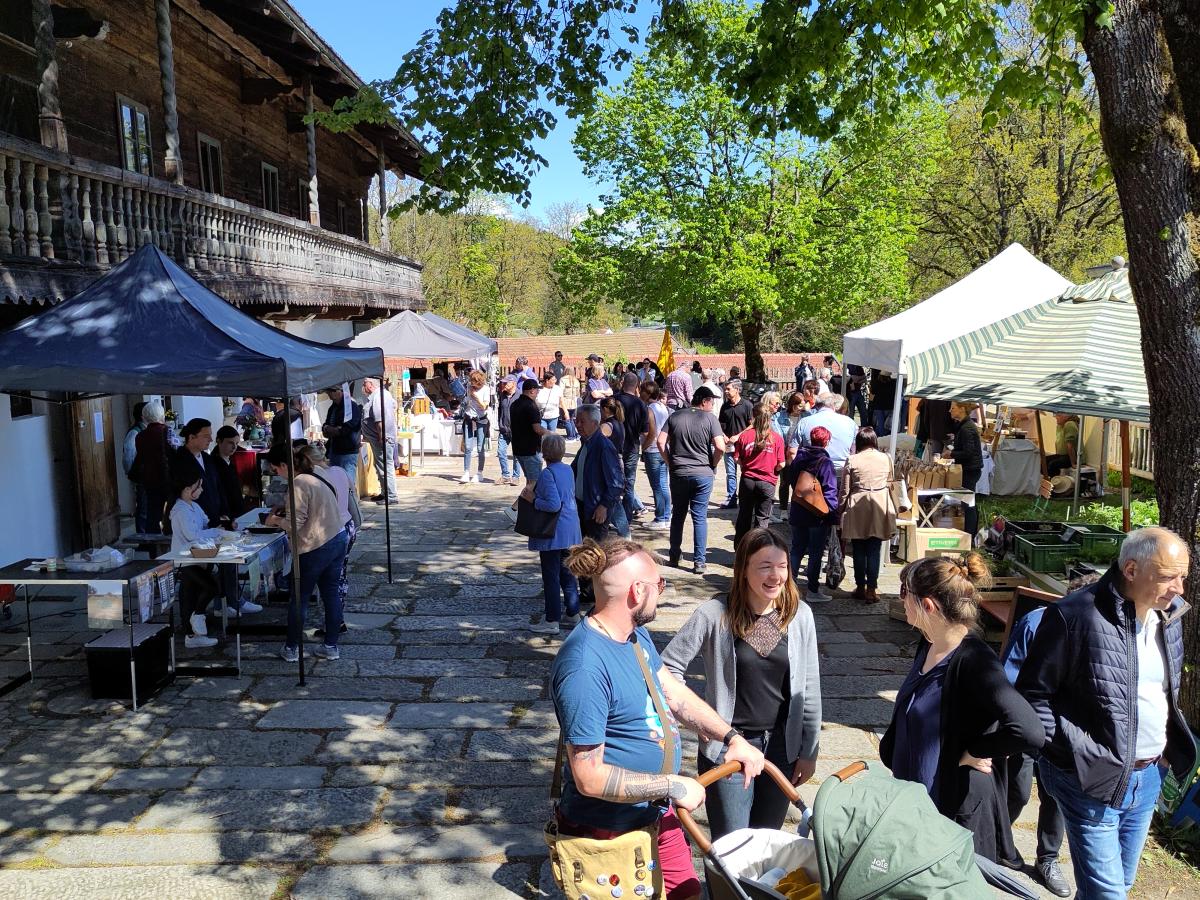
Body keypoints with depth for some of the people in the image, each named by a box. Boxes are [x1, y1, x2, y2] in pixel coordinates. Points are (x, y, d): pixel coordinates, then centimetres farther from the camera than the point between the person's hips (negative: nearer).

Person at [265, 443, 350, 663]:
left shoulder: (298, 484, -17)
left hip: (315, 548, -8)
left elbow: (294, 524, -18)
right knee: (331, 594, 13)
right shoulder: (314, 476, 10)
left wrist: (275, 520, 0)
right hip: (338, 539, 8)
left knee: (299, 599, 7)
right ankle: (331, 646, 20)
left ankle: (291, 649, 18)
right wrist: (284, 513, 17)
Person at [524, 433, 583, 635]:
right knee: (567, 572, 18)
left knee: (551, 576, 0)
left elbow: (554, 504, -26)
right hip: (570, 531, 8)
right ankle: (573, 613, 26)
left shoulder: (547, 474, -19)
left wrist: (533, 499, -14)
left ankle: (552, 621, 6)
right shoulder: (568, 470, 5)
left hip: (553, 533, -8)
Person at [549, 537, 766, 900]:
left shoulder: (637, 634, -1)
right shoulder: (584, 667, -32)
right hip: (611, 832, -8)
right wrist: (672, 785, -23)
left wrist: (732, 737, -3)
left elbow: (675, 693, 7)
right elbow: (590, 777, -29)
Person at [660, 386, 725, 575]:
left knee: (678, 515, 15)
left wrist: (670, 463, 7)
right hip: (702, 474, -3)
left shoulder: (675, 416, 4)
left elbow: (661, 442, -2)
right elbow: (720, 447, -14)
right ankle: (699, 561, 2)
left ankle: (674, 556, 25)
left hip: (678, 474, 3)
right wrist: (712, 465, 2)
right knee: (700, 517, 3)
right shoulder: (709, 418, -6)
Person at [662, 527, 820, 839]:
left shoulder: (800, 615, -5)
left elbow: (809, 688, 2)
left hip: (781, 747, 3)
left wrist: (809, 751, 5)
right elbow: (669, 666, -7)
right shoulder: (715, 614, -15)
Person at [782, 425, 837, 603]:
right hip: (818, 515, -5)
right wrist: (832, 513, -11)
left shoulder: (798, 459, 4)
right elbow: (830, 490, -15)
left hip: (798, 513, 5)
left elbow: (789, 481, 14)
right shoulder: (825, 462, -14)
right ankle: (813, 591, 7)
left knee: (796, 550, 14)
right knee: (816, 553, 3)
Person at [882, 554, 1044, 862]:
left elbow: (1030, 732, -36)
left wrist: (970, 753, -22)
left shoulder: (974, 662, -24)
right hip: (913, 799, 8)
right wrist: (890, 747, 11)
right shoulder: (928, 647, 2)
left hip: (959, 812, -8)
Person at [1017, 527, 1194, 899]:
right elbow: (1032, 695, -17)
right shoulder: (1075, 616, -21)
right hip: (1092, 779, -7)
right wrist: (1084, 753, -20)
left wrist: (1172, 746, 9)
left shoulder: (1170, 613, 2)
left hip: (1148, 778, 7)